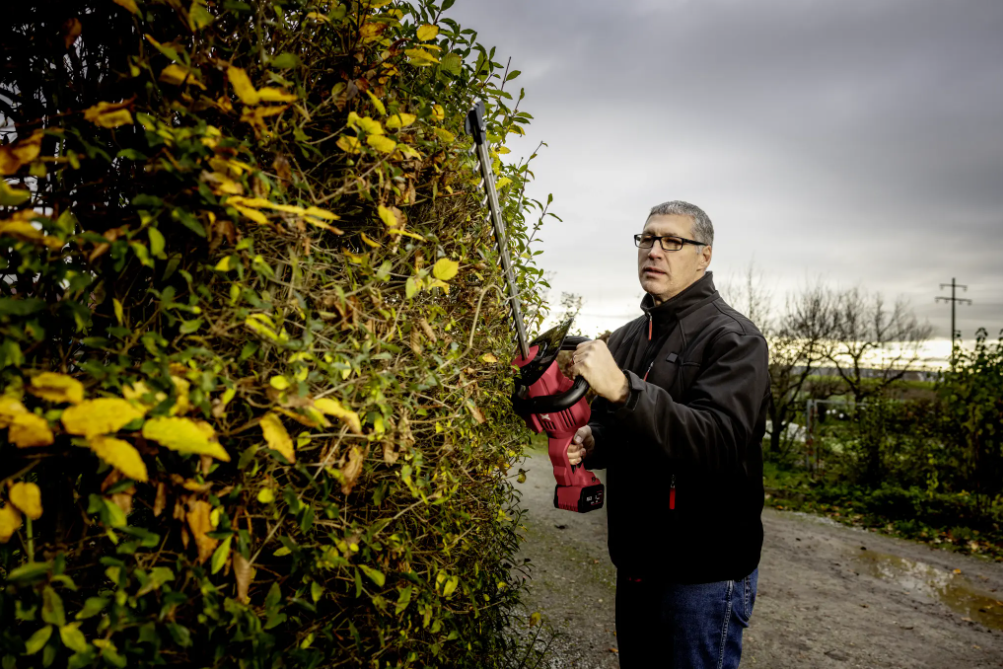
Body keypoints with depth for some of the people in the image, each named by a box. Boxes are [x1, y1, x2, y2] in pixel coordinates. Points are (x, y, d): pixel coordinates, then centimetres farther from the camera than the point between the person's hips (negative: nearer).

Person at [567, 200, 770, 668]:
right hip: (636, 564, 7)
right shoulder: (626, 339, 9)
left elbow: (719, 441, -29)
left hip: (705, 574, -7)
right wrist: (591, 443, -4)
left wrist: (624, 389, -39)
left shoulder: (734, 339, -13)